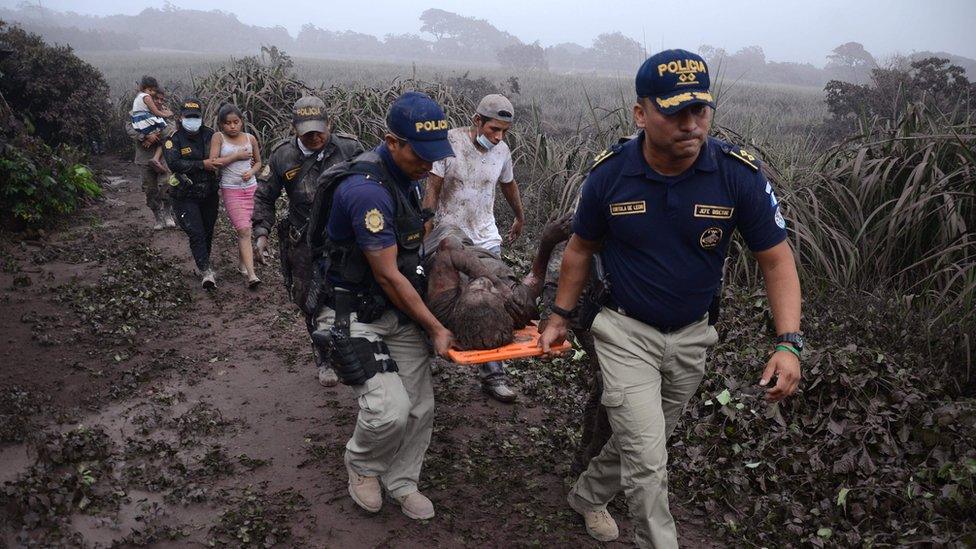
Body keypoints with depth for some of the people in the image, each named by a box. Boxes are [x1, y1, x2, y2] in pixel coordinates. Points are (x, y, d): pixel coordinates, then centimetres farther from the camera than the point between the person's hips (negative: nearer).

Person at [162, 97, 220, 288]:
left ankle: (203, 264, 32)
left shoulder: (210, 135, 2)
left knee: (207, 233, 15)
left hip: (209, 194, 4)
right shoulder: (174, 139, -8)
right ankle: (206, 272, -10)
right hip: (186, 197, -4)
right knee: (196, 234, -11)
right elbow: (174, 163, -23)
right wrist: (202, 164, -27)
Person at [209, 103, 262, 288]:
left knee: (244, 229, 10)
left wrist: (251, 172, -6)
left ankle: (242, 263, 30)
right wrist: (236, 156, -13)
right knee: (244, 230, -13)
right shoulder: (218, 138, -3)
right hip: (231, 190, -3)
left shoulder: (250, 138, 5)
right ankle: (251, 274, -17)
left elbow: (258, 162, 15)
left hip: (251, 188, 3)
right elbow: (213, 162, -12)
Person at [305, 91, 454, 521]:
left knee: (419, 406, 7)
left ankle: (401, 483, 30)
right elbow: (388, 276, -22)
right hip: (353, 315, -8)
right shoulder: (366, 190, -26)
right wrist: (436, 329, -14)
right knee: (391, 408, -18)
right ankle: (362, 465, 15)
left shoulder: (409, 177, 4)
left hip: (399, 309, 8)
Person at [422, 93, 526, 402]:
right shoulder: (450, 141, -12)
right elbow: (432, 190, -12)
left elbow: (509, 185, 21)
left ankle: (493, 374, 6)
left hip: (485, 239, 3)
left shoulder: (502, 150, 1)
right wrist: (426, 234, -16)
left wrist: (520, 218, 34)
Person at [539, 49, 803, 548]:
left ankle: (588, 495, 48)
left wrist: (787, 342, -21)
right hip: (626, 332, -2)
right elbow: (580, 249, 0)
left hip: (691, 336, 2)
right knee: (647, 460, -8)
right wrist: (559, 318, 6)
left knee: (640, 441, 21)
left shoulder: (740, 174, -18)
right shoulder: (609, 173, -16)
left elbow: (776, 259, -10)